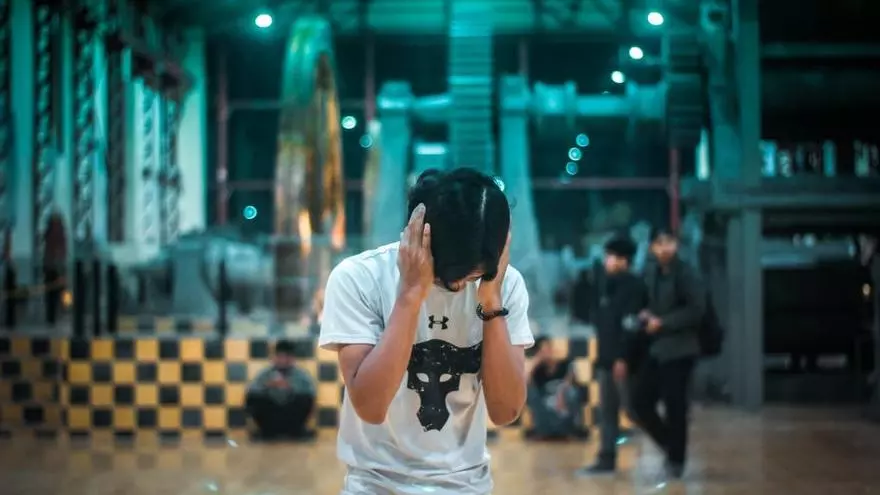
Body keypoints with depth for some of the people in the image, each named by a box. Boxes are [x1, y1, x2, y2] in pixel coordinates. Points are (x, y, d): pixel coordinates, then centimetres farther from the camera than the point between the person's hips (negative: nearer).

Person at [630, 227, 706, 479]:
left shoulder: (686, 274, -11)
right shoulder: (648, 272, 8)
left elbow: (696, 310, -16)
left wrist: (663, 323, -17)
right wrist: (644, 315, -6)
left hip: (678, 350, -6)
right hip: (653, 349, 6)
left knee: (674, 406, -2)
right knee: (640, 402, 4)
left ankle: (676, 459, 14)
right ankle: (670, 445, 25)